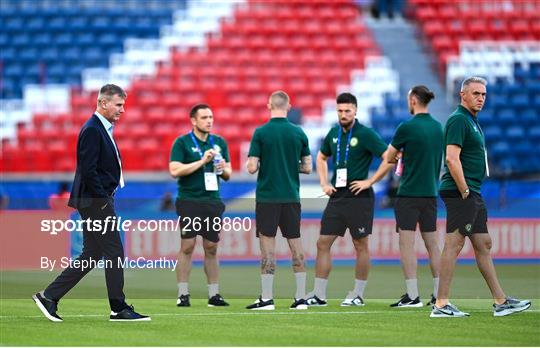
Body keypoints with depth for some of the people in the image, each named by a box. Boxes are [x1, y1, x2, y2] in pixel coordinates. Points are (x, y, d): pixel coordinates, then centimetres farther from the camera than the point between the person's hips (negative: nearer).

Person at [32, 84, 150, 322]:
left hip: (99, 201, 10)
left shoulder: (102, 129, 17)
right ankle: (119, 308, 1)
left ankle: (49, 296, 11)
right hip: (95, 202, -10)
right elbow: (88, 170, -21)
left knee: (91, 256, 10)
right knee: (114, 253, -5)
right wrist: (104, 202, -18)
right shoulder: (92, 130, -14)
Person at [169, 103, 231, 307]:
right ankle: (183, 294, -2)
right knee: (187, 246, -6)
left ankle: (214, 294, 10)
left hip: (213, 201, 4)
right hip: (189, 201, -4)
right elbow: (174, 170, -12)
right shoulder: (182, 143, -2)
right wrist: (202, 161, -15)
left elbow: (228, 175, 16)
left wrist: (223, 169, -7)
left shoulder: (220, 143, 12)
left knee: (211, 249, 6)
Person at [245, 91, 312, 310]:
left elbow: (252, 167, -10)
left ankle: (267, 298, -2)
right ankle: (301, 298, 7)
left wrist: (249, 163, 12)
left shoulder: (261, 132, -8)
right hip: (292, 197, 3)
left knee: (267, 245, -1)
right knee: (295, 245, 7)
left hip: (267, 197, -3)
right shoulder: (299, 133, 2)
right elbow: (307, 167, 5)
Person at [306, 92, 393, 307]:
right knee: (323, 243, 2)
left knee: (361, 245, 1)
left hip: (359, 198, -6)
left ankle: (358, 294, 9)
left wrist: (369, 182, -13)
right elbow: (321, 158, 28)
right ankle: (319, 294, 6)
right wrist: (324, 183, 14)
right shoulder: (334, 134, 10)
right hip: (336, 197, 6)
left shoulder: (365, 134, -8)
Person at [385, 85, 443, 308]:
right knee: (432, 244, 9)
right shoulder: (438, 127, 8)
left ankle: (412, 296, -8)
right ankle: (439, 295, 8)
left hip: (409, 192, -6)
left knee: (407, 243, -3)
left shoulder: (407, 128, -12)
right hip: (431, 192, 6)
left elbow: (388, 158, -3)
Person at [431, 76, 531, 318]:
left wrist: (471, 192, 19)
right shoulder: (458, 120, -12)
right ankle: (441, 305, -9)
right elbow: (451, 159, -21)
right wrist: (465, 192, -20)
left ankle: (500, 302, 16)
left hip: (472, 194, 11)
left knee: (483, 245, 12)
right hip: (460, 192, -11)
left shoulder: (472, 121, 20)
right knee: (454, 245, -10)